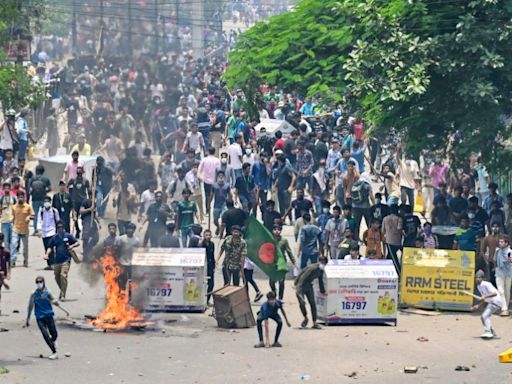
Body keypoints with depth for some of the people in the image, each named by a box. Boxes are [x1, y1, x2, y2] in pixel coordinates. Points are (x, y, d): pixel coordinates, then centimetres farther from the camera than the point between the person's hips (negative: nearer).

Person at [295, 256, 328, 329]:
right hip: (300, 285, -8)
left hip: (309, 286, 8)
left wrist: (322, 291, 29)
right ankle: (305, 318, 5)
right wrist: (298, 288, -39)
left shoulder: (321, 270, 0)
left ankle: (314, 323, 6)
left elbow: (320, 281, 18)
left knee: (313, 304, 2)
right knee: (302, 303, -20)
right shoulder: (313, 268, -27)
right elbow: (303, 277, -31)